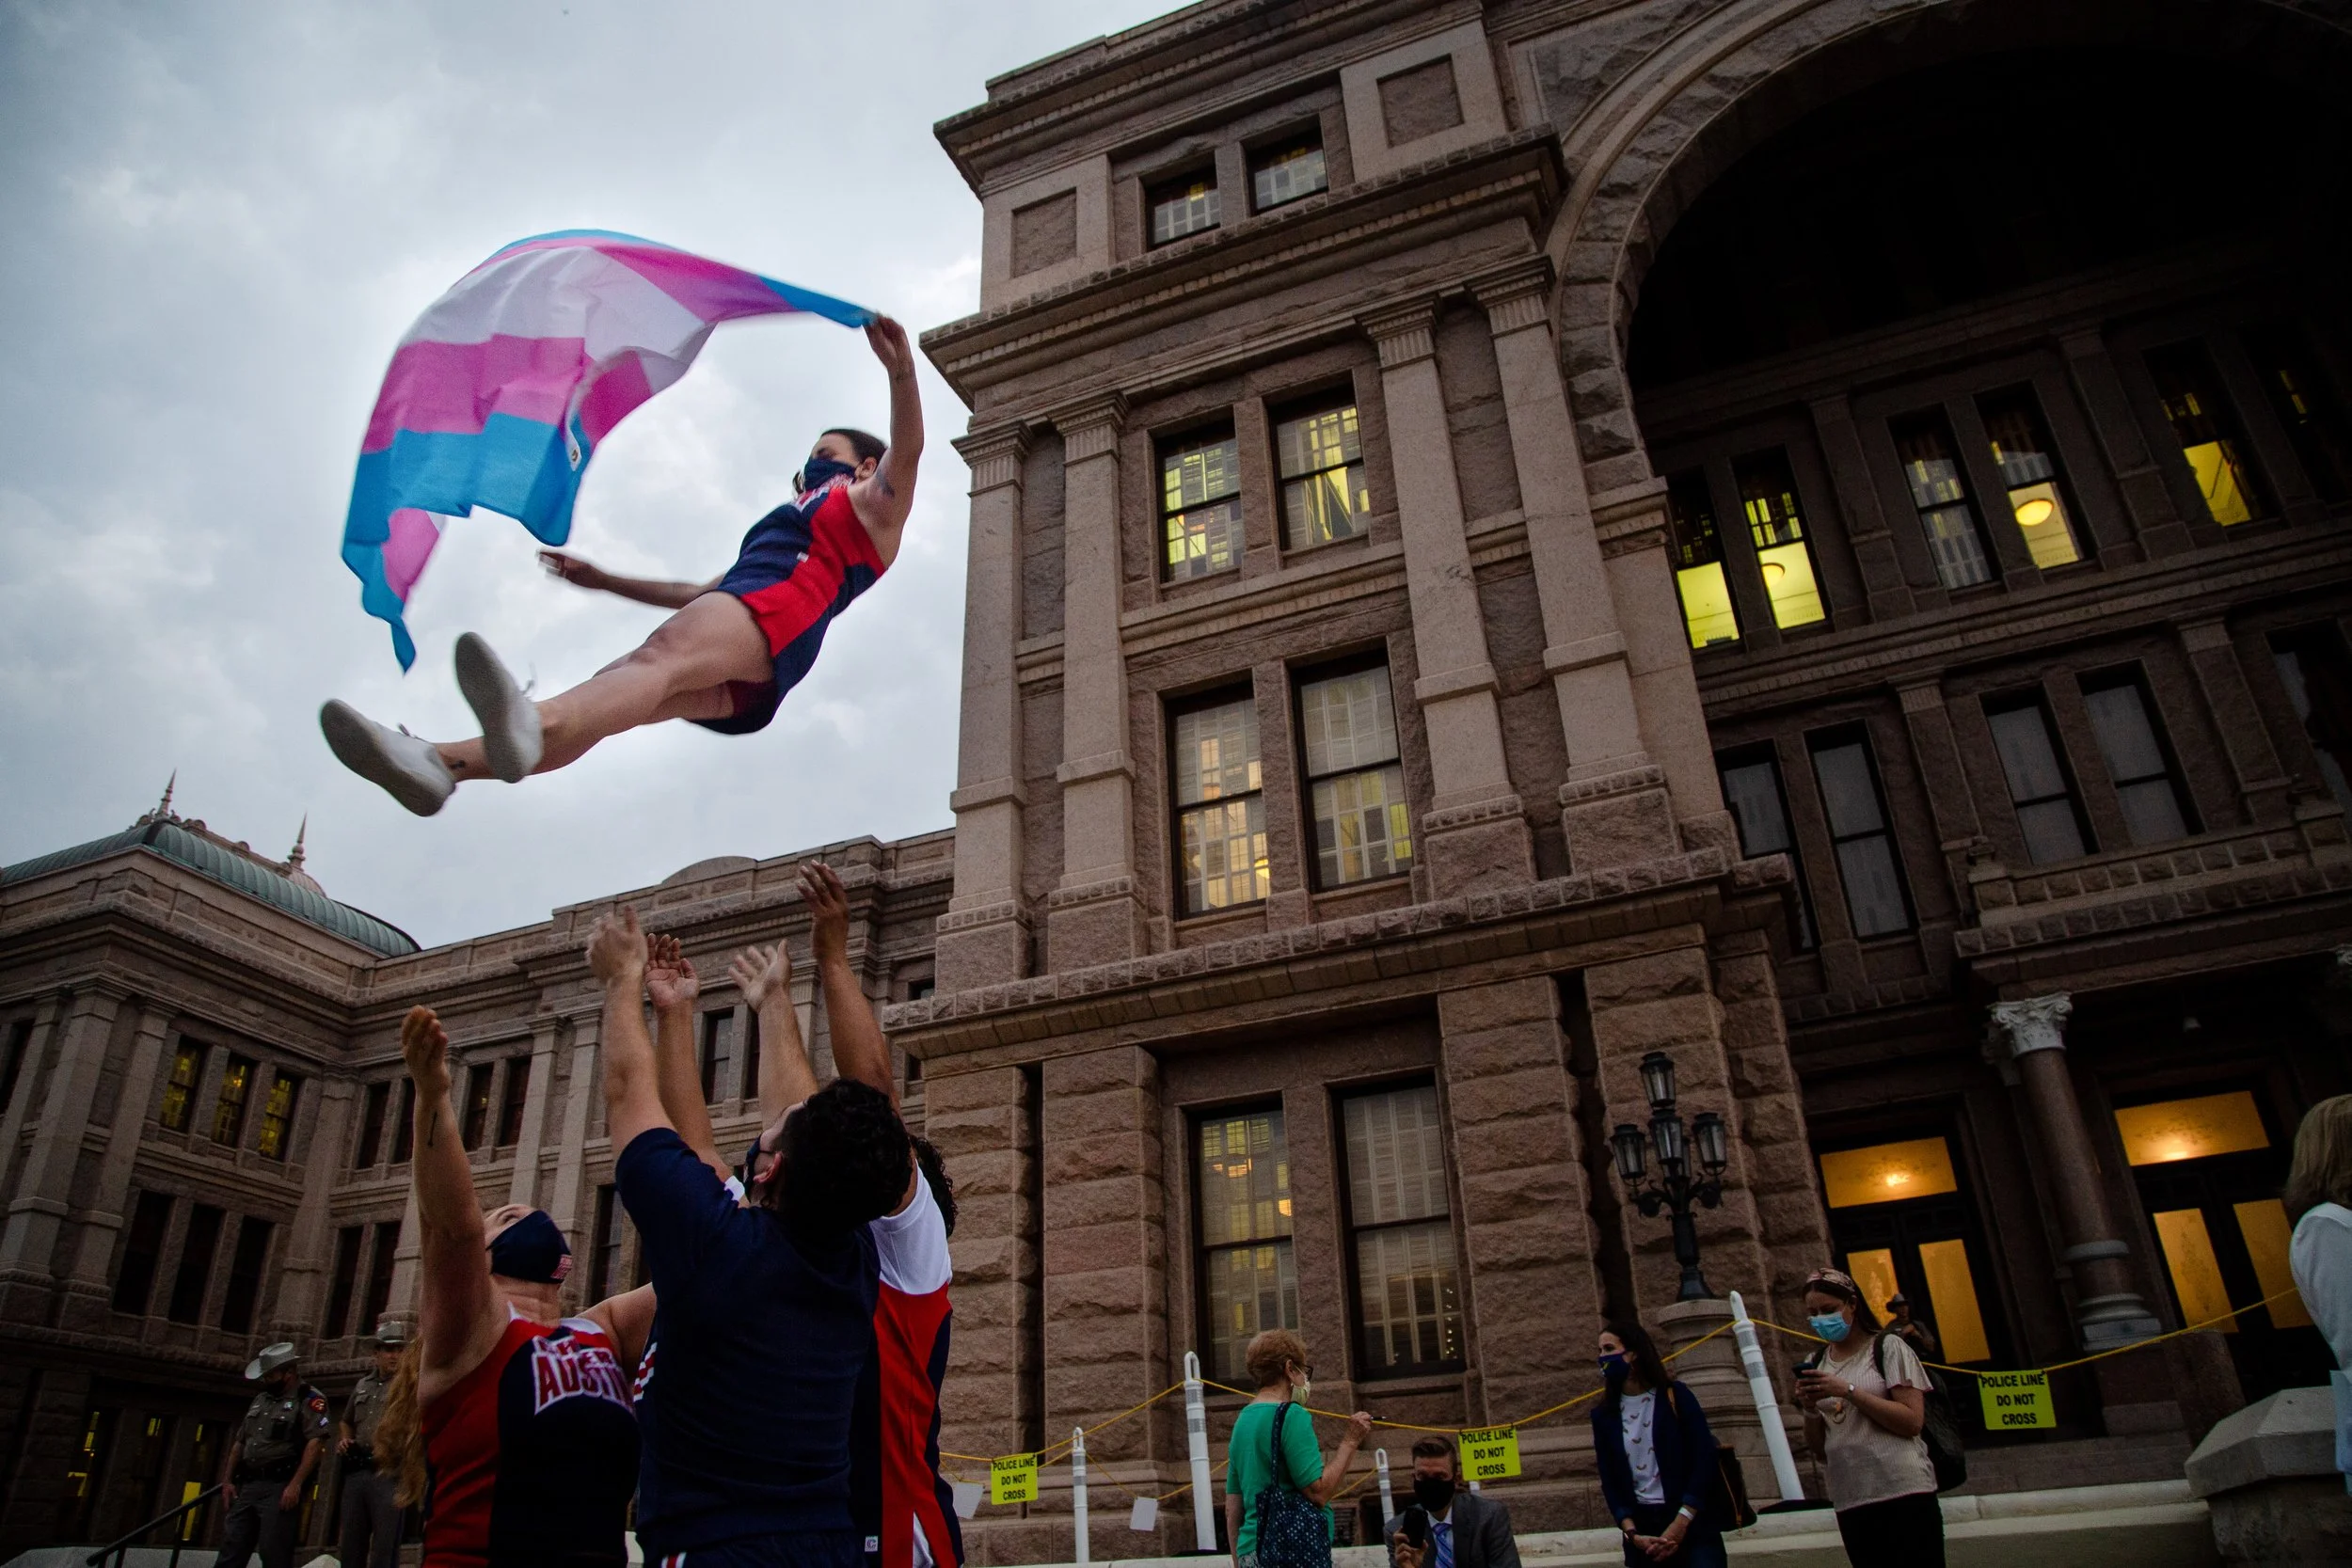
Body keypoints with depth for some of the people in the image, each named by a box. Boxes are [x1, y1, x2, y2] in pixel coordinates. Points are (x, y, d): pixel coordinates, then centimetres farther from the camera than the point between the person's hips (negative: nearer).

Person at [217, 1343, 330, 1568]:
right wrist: (230, 1480, 15)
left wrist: (296, 1485, -23)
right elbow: (239, 1444, 24)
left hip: (280, 1488, -8)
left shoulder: (309, 1400, -8)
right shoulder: (260, 1401, 19)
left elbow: (316, 1443, -17)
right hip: (247, 1486, 8)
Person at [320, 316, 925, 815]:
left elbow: (905, 452, 1)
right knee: (604, 693, -17)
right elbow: (698, 593, 51)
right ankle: (440, 763, -38)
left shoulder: (870, 504, 23)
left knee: (662, 657, -37)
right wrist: (602, 579, 53)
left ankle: (532, 727, -66)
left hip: (778, 611, -7)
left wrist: (901, 371, -18)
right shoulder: (783, 526, 47)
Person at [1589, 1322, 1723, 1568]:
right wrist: (1633, 1534, -12)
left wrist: (1680, 1524, -14)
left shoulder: (1675, 1396, 0)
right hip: (1642, 1526, 2)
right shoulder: (1604, 1414, 7)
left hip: (1692, 1524, -2)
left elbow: (1704, 1460, -6)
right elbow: (1609, 1481, 3)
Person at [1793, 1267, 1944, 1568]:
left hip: (1904, 1494, -5)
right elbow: (1819, 1449, 13)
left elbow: (1913, 1421, -12)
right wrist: (1810, 1408, -6)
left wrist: (1849, 1391, -17)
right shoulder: (1814, 1365, 12)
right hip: (1850, 1504, 5)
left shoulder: (1887, 1347, -1)